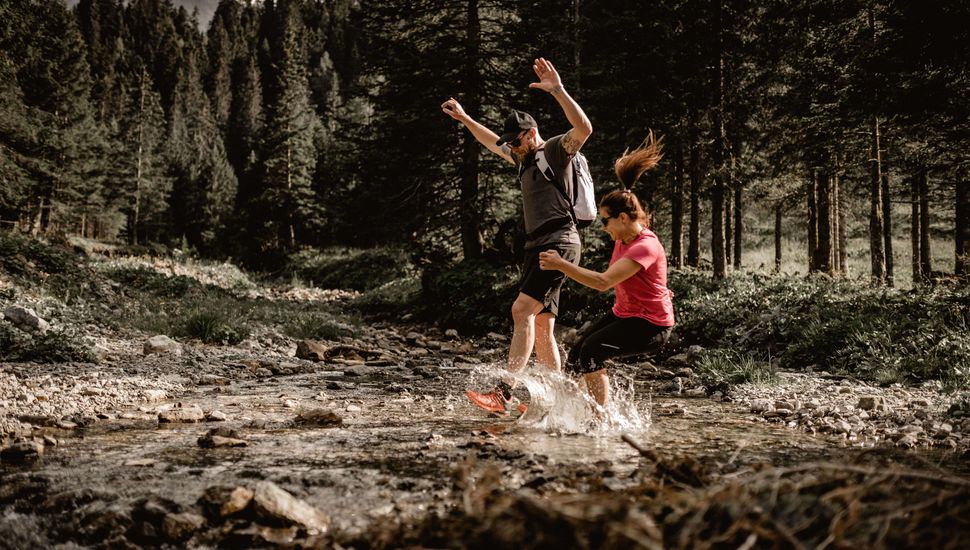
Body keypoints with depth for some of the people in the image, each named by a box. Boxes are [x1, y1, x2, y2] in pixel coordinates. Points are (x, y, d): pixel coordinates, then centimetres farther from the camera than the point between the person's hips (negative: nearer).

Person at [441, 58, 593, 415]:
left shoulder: (555, 150, -2)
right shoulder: (525, 159, 24)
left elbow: (584, 129, -22)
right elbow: (493, 144, 42)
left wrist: (558, 91, -30)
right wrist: (464, 119, 42)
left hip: (559, 245, -10)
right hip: (537, 248, 10)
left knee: (522, 310, -22)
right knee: (541, 328, 5)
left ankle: (504, 393, -30)